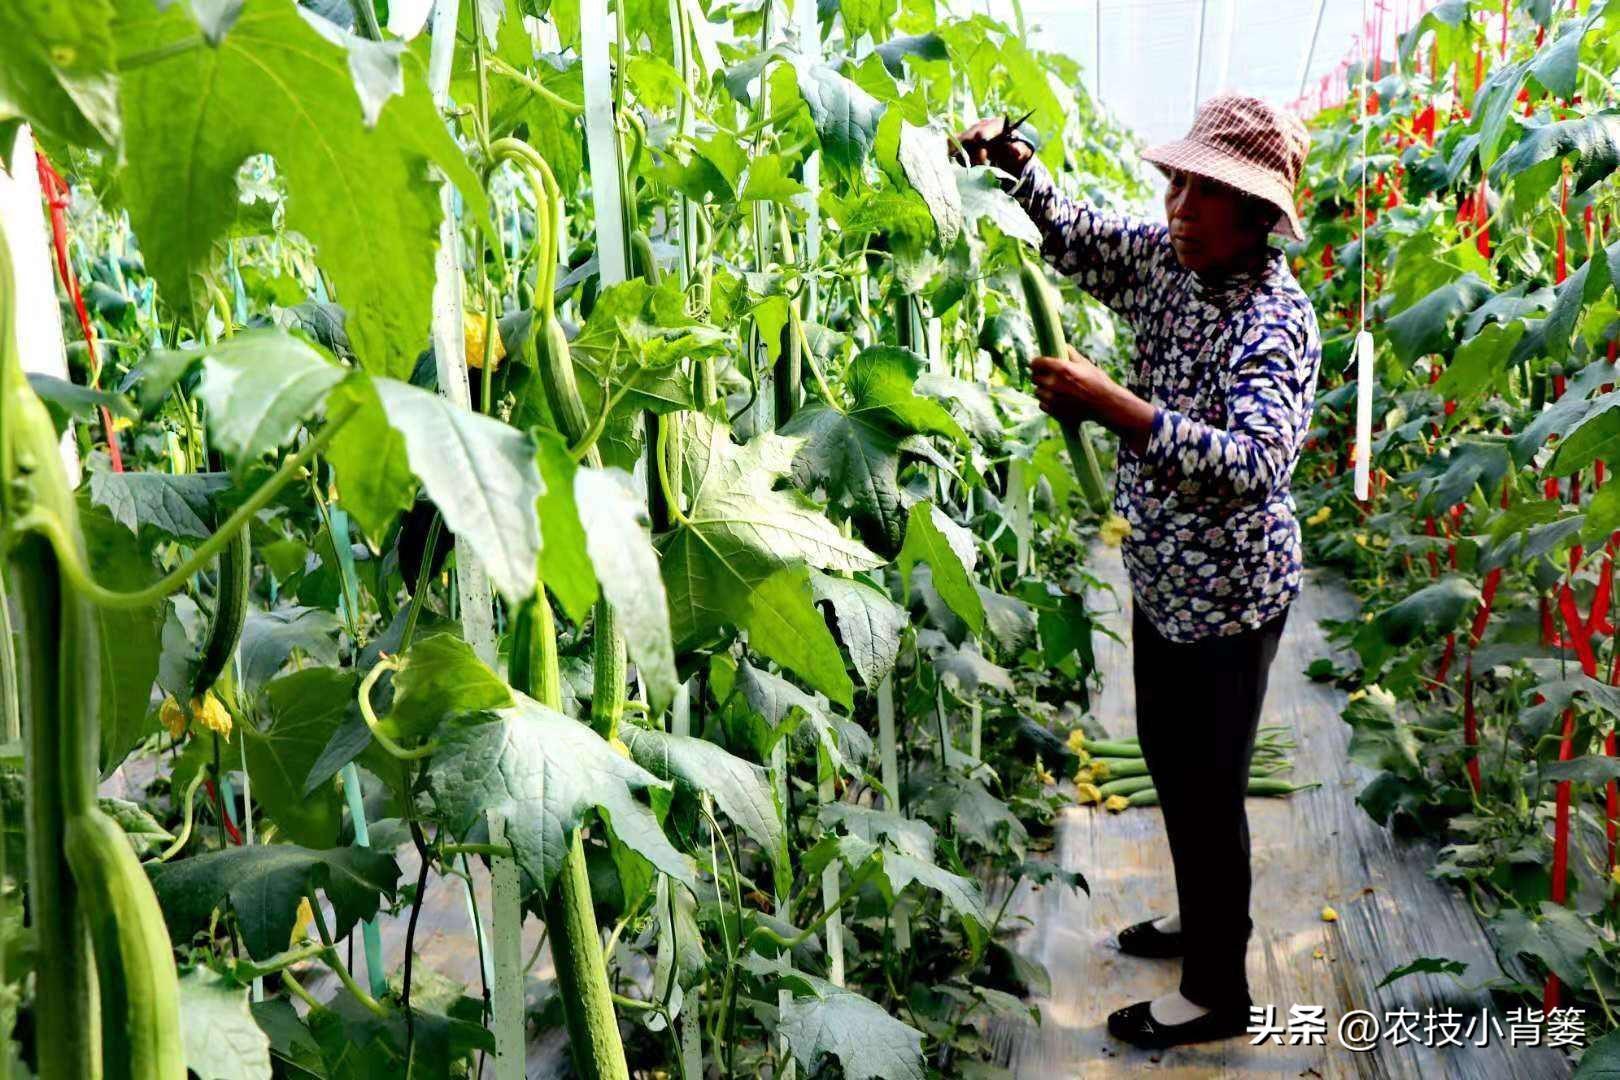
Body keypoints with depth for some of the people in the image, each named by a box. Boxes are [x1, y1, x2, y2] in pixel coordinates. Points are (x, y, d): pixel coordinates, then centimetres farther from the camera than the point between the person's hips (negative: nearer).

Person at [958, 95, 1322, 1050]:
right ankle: (1203, 918, 46)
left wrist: (1111, 404, -48)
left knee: (1206, 786, 5)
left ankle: (1217, 992, 25)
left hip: (1229, 595, -8)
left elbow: (1255, 465, -40)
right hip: (1165, 576, 9)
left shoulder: (1275, 321, -26)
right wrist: (1016, 163, -5)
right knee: (1169, 755, 23)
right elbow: (1076, 236, 14)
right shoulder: (1167, 255, -2)